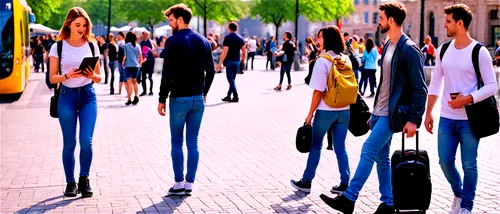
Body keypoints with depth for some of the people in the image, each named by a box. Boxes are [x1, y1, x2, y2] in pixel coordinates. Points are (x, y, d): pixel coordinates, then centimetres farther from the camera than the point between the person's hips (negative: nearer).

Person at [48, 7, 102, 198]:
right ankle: (70, 183, 15)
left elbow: (99, 77, 9)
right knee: (69, 143, 3)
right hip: (67, 96, -1)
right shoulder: (58, 47, 0)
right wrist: (68, 75, -18)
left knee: (86, 140, -10)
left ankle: (84, 179, 6)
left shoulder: (92, 46, 6)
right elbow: (52, 78, 0)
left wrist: (92, 75, -13)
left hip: (88, 96, 1)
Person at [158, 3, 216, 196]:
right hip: (198, 99, 5)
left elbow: (168, 74, -13)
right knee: (193, 143, 8)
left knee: (177, 143, 5)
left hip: (179, 99, -5)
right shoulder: (203, 41, 7)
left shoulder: (173, 41, -10)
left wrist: (162, 99, -7)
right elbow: (211, 71, 9)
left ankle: (179, 184, 5)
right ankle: (189, 183, 9)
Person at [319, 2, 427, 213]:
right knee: (381, 157, 10)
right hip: (380, 112, 9)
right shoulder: (388, 46, 13)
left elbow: (420, 88, -16)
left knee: (368, 149, -13)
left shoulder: (409, 50, -15)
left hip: (392, 114, -9)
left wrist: (414, 119, -21)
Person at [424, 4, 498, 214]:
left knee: (469, 165, 3)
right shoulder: (443, 50, 6)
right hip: (446, 118, 5)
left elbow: (492, 86, -9)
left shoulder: (479, 52, -9)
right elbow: (435, 82, 13)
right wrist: (428, 113, 11)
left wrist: (468, 99, -21)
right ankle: (458, 194, 34)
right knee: (445, 162, 8)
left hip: (469, 120, -5)